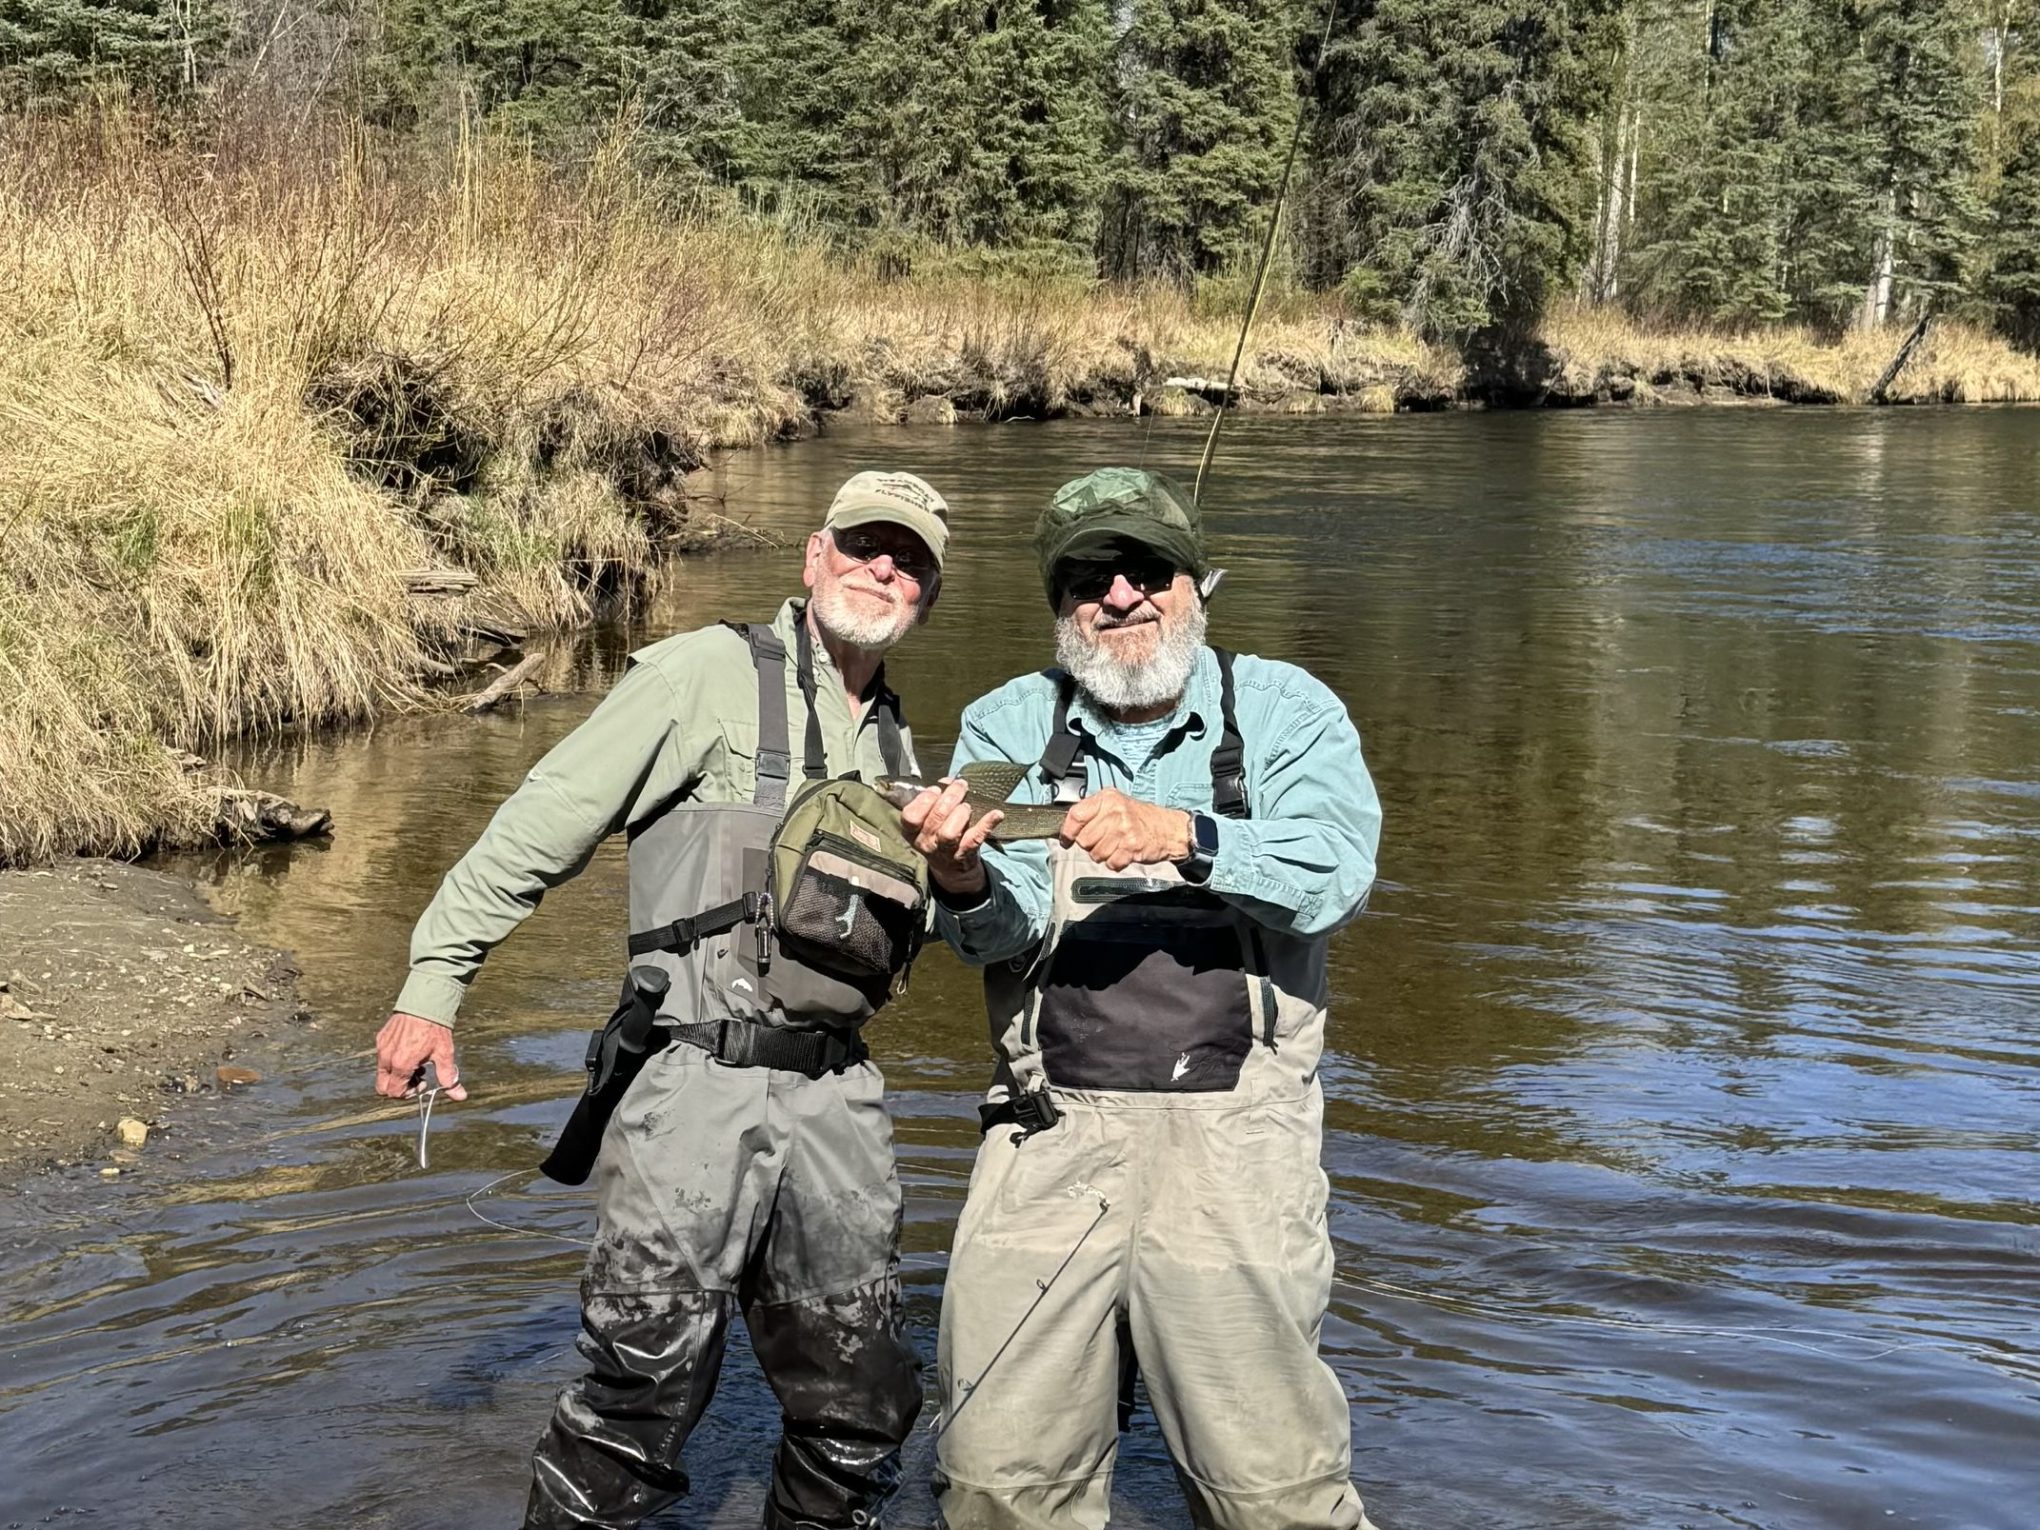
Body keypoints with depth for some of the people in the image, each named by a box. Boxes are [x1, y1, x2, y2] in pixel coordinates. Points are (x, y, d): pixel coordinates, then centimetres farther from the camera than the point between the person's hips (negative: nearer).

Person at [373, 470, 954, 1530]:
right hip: (696, 1084, -6)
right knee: (642, 1393, -4)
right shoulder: (706, 675, -4)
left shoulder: (893, 744, 17)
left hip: (833, 1092, 6)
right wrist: (434, 985, -10)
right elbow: (541, 825, -6)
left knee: (861, 1407, 11)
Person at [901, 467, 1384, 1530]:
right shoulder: (1007, 725, 8)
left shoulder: (1285, 710, 4)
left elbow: (1336, 872, -13)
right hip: (1050, 1133, 2)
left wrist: (1184, 837, -28)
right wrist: (965, 886, -27)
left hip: (1230, 1134, -2)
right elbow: (1007, 929, -4)